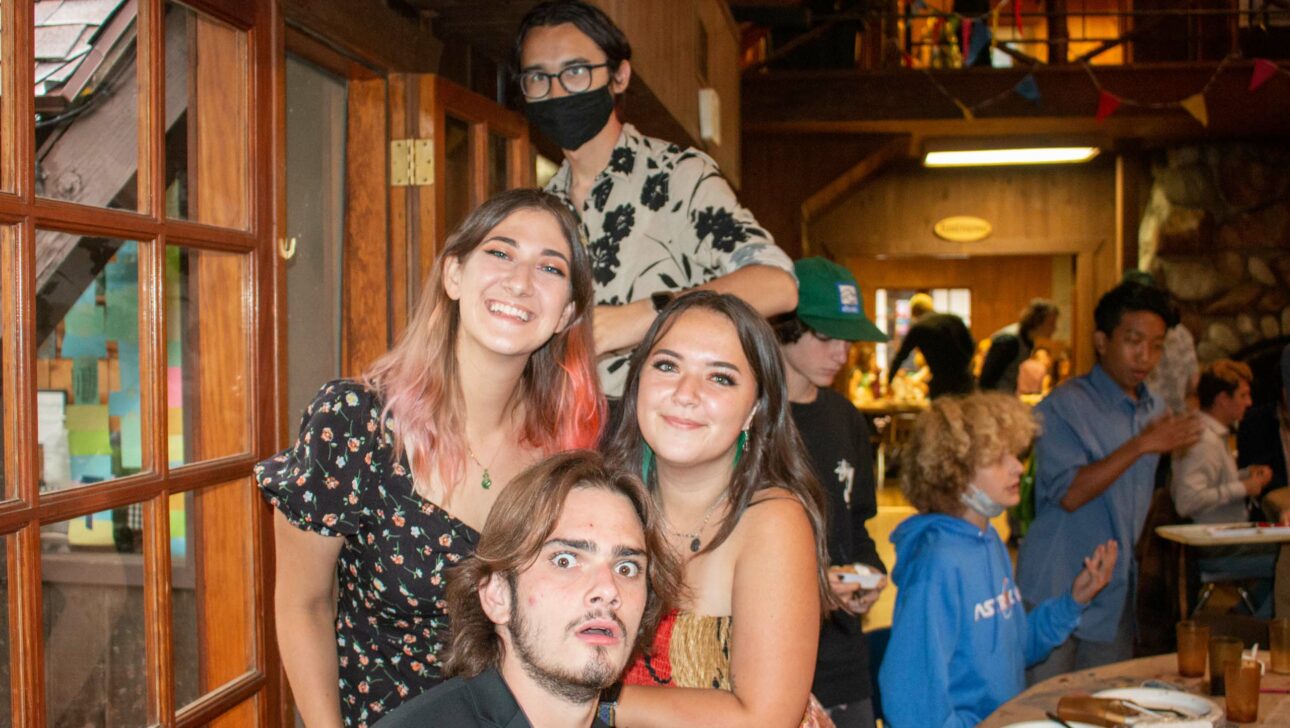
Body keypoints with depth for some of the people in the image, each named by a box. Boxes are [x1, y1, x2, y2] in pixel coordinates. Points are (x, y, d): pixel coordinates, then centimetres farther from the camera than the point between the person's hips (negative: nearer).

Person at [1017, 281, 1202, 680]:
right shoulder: (1064, 406, -11)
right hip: (1056, 595, -7)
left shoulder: (1153, 410, 12)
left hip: (1116, 598, 7)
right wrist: (1142, 445, -22)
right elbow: (1069, 494, -21)